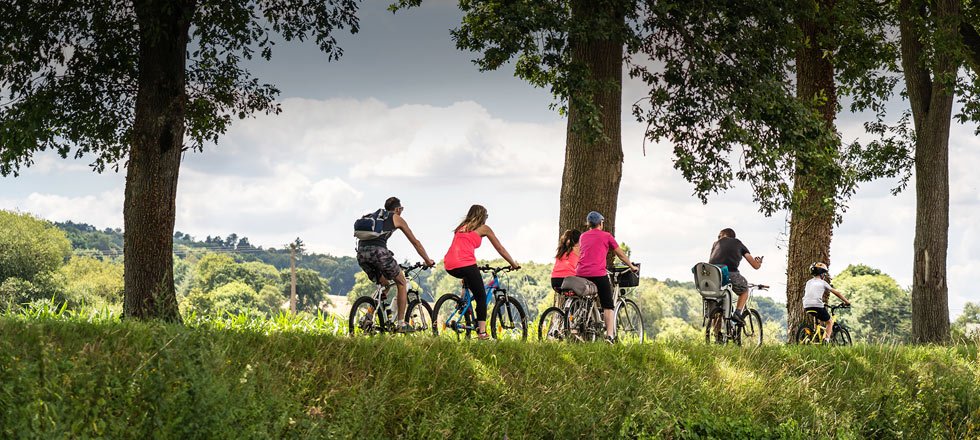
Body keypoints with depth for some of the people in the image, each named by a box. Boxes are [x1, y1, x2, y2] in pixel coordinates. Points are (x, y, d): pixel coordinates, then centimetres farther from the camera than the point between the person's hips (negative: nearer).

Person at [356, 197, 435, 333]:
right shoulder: (397, 219, 16)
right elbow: (415, 242, 20)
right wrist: (428, 260, 31)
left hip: (361, 252, 6)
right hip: (378, 251, -6)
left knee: (384, 284, 26)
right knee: (402, 283, 13)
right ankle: (401, 323, 9)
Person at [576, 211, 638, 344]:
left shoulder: (583, 236, 20)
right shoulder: (606, 236, 7)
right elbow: (621, 254, 13)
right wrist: (632, 266, 28)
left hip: (580, 274, 4)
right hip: (598, 274, -4)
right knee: (608, 306, 1)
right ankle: (610, 336, -10)